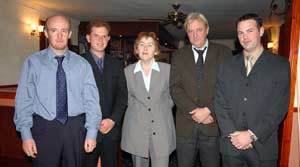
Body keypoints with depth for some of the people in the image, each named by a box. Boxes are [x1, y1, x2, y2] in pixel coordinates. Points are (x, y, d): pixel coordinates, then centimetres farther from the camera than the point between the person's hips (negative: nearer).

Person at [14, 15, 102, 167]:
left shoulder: (82, 64, 0)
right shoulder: (33, 62, -1)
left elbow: (91, 99, -2)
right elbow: (23, 99, -3)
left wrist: (91, 133, -6)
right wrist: (26, 135, -7)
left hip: (75, 128, 1)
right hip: (44, 129, -1)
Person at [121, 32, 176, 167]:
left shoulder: (167, 69, 1)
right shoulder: (127, 71, 3)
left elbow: (171, 96, 11)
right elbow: (128, 99, 12)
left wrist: (161, 112, 7)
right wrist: (138, 111, 7)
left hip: (162, 131, 0)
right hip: (136, 130, 1)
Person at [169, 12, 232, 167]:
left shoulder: (224, 53, 3)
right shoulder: (178, 55, 6)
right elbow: (174, 88, -3)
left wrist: (208, 110, -14)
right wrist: (193, 111, -13)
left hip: (213, 123, -1)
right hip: (186, 124, 1)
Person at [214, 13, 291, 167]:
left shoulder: (280, 65, -1)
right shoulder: (227, 66, 5)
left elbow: (279, 107, -7)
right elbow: (220, 102, 0)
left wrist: (252, 135, -13)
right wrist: (233, 134, -10)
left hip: (263, 146, -1)